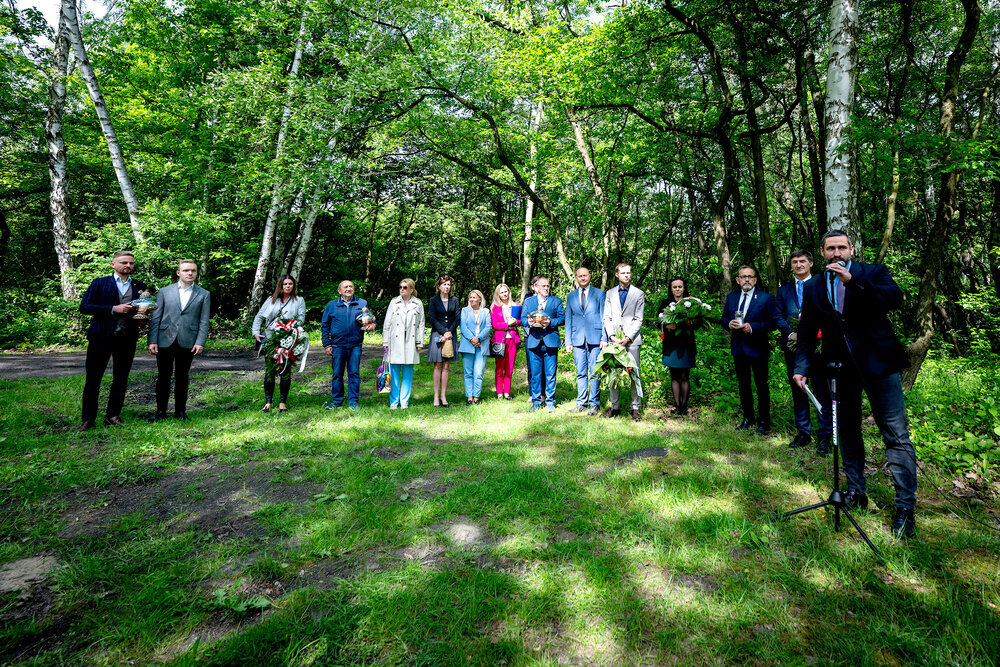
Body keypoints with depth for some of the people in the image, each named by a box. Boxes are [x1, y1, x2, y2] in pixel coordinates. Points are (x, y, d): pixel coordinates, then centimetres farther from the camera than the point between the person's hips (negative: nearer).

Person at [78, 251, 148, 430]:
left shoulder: (139, 286, 12)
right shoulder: (99, 283, 4)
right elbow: (84, 306, -4)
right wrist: (113, 309, -15)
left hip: (127, 339, 2)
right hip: (101, 337, -2)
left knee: (121, 380, 8)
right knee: (93, 380, 3)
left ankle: (113, 415, 19)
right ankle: (88, 419, 13)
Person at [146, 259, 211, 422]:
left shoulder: (204, 294, 7)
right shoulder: (165, 291, 9)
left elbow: (204, 321, 2)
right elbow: (155, 318, 6)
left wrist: (200, 342, -8)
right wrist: (151, 341, -3)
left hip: (187, 342, -1)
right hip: (165, 341, 1)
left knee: (182, 377, 8)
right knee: (163, 376, 6)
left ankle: (180, 411, 18)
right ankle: (160, 411, 19)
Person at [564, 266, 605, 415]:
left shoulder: (599, 293, 8)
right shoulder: (570, 296, 15)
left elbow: (604, 317, 4)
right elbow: (568, 320, 14)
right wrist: (568, 341, 7)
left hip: (595, 338, -2)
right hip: (578, 340, 2)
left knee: (595, 373, -1)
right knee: (581, 373, 6)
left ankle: (594, 404, 8)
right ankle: (581, 403, 15)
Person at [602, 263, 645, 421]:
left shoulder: (639, 294, 7)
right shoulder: (610, 294, 14)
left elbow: (638, 320, 0)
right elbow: (607, 318, 8)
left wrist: (627, 338, -12)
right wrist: (612, 337, -7)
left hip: (631, 340, -2)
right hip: (613, 339, 2)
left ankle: (636, 408, 7)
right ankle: (615, 407, 14)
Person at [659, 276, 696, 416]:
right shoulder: (665, 303, 10)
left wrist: (691, 323, -18)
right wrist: (667, 326, -18)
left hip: (686, 344, -1)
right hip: (671, 344, 1)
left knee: (685, 377, 1)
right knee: (674, 376, 3)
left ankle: (684, 405, 9)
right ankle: (677, 406, 7)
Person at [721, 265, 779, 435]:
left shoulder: (766, 298, -6)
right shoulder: (731, 297, 8)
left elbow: (774, 322, -10)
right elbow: (724, 318, 13)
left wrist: (752, 327, -22)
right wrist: (729, 323, -9)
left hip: (757, 349, -4)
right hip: (738, 349, 5)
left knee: (762, 386, 5)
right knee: (743, 386, 14)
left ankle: (763, 422, 18)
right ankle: (748, 418, 27)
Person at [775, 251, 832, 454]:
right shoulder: (784, 290, 14)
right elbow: (779, 317, 7)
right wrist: (791, 333, -10)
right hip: (793, 346, 3)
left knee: (822, 390, -2)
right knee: (798, 391, 10)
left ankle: (824, 436, 7)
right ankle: (803, 432, 21)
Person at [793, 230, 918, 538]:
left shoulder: (873, 273, 2)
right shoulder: (813, 288, 8)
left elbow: (895, 298, -18)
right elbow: (807, 333, 8)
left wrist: (853, 281, -25)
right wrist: (802, 367, -2)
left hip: (877, 362, -3)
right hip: (840, 368, 4)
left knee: (897, 435, -3)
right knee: (848, 432, 13)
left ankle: (905, 507, 5)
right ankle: (856, 491, 27)